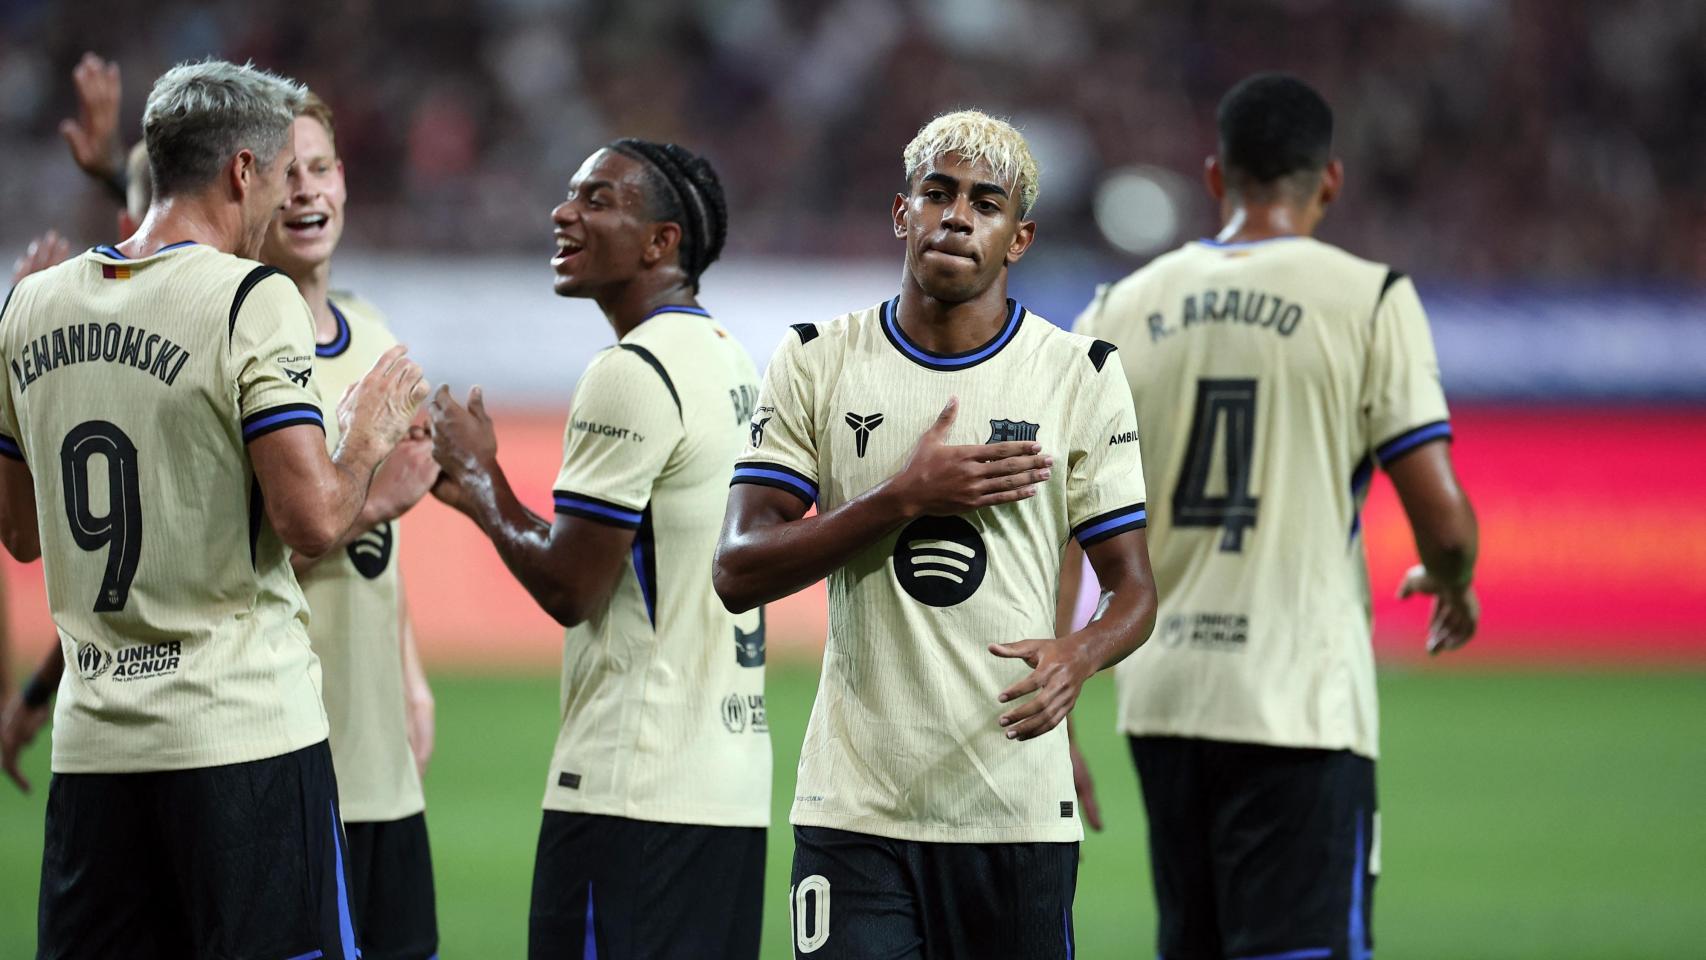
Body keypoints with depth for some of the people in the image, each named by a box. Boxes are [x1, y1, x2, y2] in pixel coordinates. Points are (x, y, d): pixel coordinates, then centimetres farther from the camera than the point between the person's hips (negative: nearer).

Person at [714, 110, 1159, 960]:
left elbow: (1133, 587, 6)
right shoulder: (815, 366, 5)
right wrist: (903, 498, -13)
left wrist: (1077, 656, -17)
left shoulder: (1079, 377, 4)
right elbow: (739, 573, -2)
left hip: (1018, 812, 0)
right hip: (855, 812, 0)